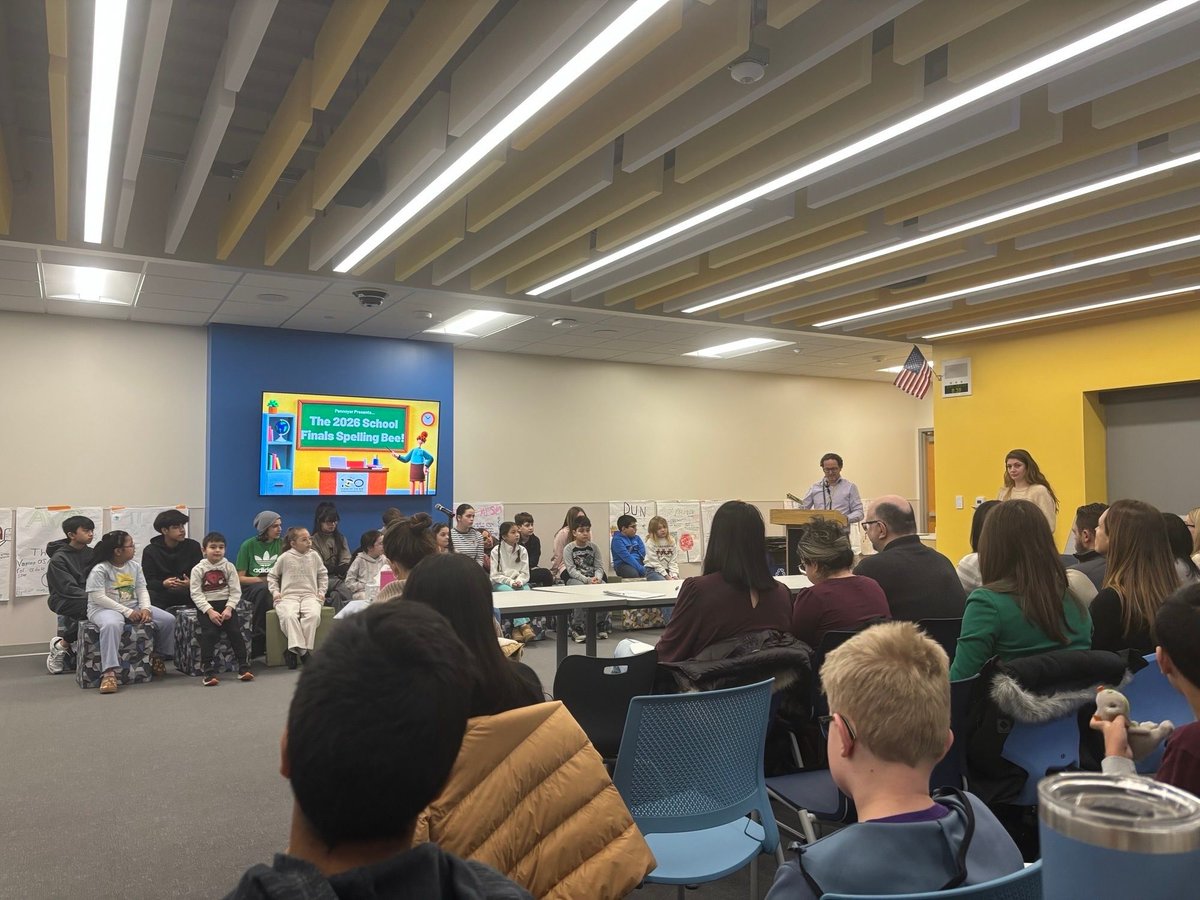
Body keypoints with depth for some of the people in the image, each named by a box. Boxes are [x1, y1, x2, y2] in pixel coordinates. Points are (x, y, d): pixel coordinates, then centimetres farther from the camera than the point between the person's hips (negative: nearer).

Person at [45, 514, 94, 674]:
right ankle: (61, 645, -12)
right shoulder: (59, 558, -9)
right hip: (64, 601, -6)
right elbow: (68, 589, -17)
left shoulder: (91, 554, 9)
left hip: (88, 599, 6)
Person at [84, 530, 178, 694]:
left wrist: (145, 608, -14)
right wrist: (126, 612, -24)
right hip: (103, 609, -6)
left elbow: (142, 590, 7)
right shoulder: (99, 569, -13)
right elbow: (98, 597, -20)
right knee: (112, 624, -44)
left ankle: (158, 656, 13)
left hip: (133, 607, 7)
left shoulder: (135, 566, 8)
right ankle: (109, 672, -45)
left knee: (168, 619, -8)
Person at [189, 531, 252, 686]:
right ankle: (208, 671, -16)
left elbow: (235, 591, 2)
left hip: (226, 603, 1)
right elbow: (196, 594, -6)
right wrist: (210, 611, -18)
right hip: (206, 606, -1)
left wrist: (229, 608, -13)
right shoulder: (198, 569, 0)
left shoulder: (229, 567, 5)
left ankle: (243, 667, -7)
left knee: (235, 631, -15)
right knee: (209, 633, -23)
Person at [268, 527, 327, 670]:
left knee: (313, 615, -32)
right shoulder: (285, 557, 5)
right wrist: (275, 592, 4)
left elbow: (323, 574, 23)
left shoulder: (314, 556, 12)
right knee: (289, 616, -36)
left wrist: (321, 592, 12)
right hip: (288, 596, -1)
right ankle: (302, 651, -30)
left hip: (310, 595, 2)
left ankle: (294, 650, -24)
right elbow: (272, 575, 16)